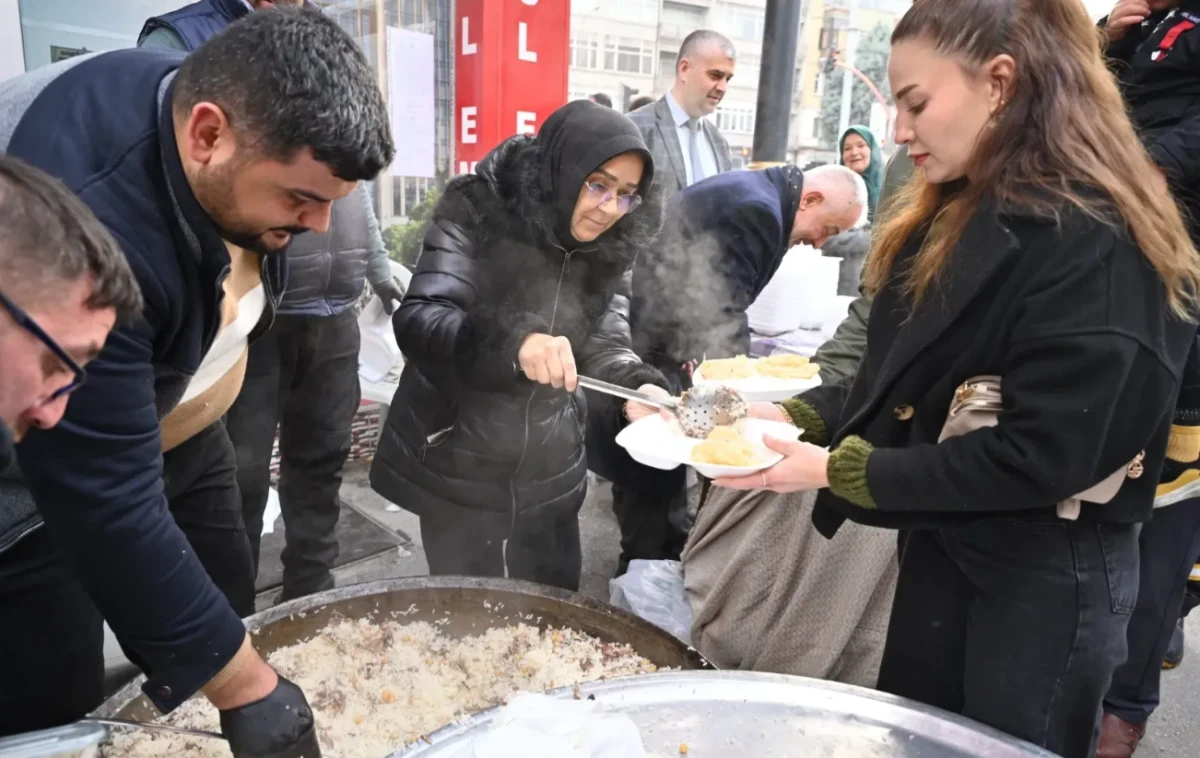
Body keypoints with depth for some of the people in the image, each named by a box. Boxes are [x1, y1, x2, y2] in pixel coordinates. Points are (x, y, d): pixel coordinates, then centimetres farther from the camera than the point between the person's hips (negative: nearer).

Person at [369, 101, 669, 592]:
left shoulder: (607, 249, -2)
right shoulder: (476, 212, -16)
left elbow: (606, 344, -7)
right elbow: (417, 320, -26)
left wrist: (637, 388, -30)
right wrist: (516, 341, -45)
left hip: (548, 476, 4)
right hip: (458, 470, -4)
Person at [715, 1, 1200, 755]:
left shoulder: (1091, 244, -22)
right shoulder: (958, 214, 5)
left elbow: (1041, 458, -25)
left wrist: (838, 469, -22)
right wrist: (799, 416, -6)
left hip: (1045, 579, -8)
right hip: (939, 546, 8)